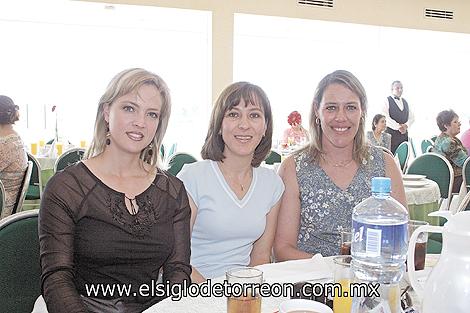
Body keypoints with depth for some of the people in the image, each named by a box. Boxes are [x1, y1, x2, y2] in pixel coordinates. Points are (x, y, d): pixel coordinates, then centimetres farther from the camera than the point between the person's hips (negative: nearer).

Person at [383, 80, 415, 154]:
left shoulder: (405, 102, 21)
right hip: (391, 132, -6)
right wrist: (398, 126, -16)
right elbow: (386, 117, -12)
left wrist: (406, 125, -3)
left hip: (404, 133, 6)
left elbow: (411, 117, 17)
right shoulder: (387, 101, 0)